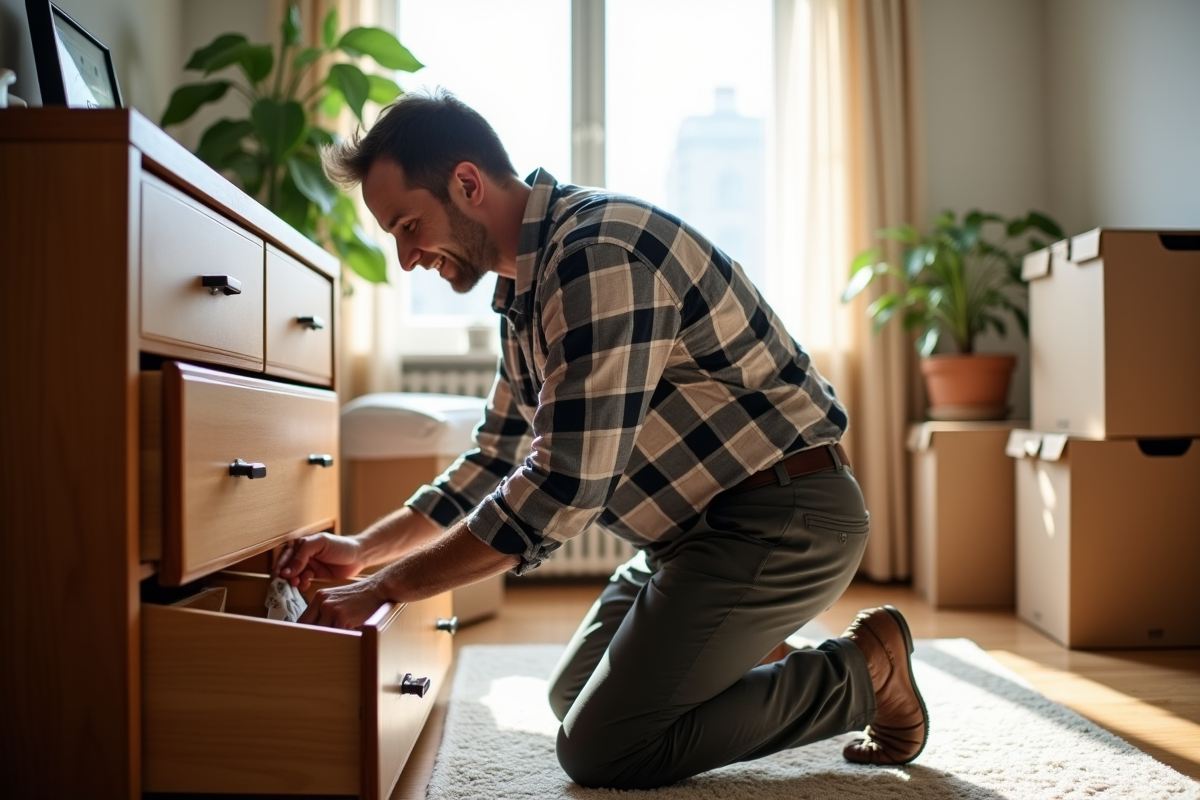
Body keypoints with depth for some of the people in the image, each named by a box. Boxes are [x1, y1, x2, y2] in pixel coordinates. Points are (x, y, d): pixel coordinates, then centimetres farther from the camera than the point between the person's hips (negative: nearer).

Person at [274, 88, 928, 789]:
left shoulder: (599, 256, -24)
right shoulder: (525, 287, 10)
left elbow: (565, 488, -28)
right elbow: (498, 460, 17)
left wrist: (384, 589, -20)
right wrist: (363, 548, 8)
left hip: (783, 516, -10)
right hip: (703, 524, 10)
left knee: (599, 750, -8)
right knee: (573, 698, 17)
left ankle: (860, 673, 1)